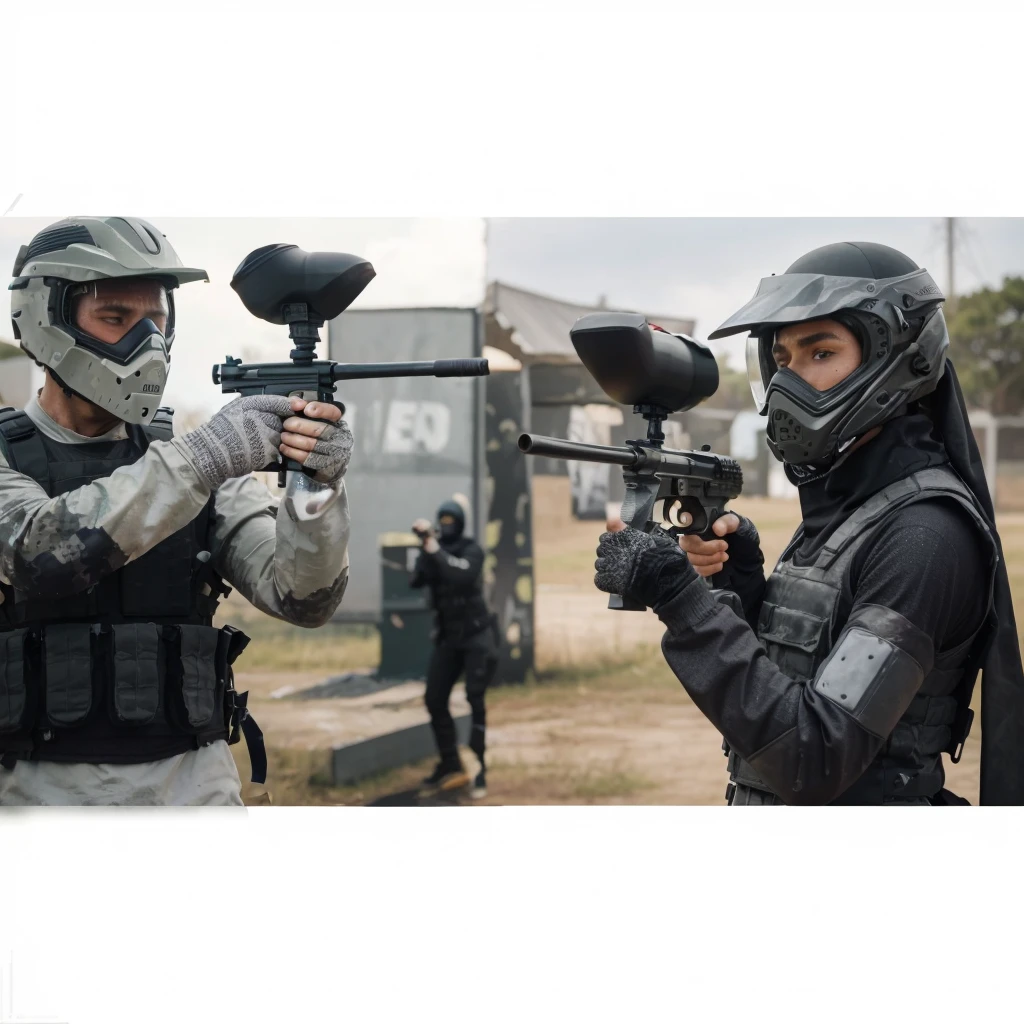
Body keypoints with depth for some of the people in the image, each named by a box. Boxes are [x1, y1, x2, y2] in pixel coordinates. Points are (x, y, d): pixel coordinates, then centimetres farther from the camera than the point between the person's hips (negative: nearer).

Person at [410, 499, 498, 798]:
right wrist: (426, 546, -23)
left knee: (475, 700, -11)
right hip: (448, 637, 6)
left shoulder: (472, 551, -10)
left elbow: (462, 576, -29)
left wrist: (435, 550, -28)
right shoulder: (431, 551, 4)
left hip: (476, 635, -6)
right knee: (434, 700, 4)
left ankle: (478, 771, -8)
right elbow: (416, 580, -12)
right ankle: (451, 767, 15)